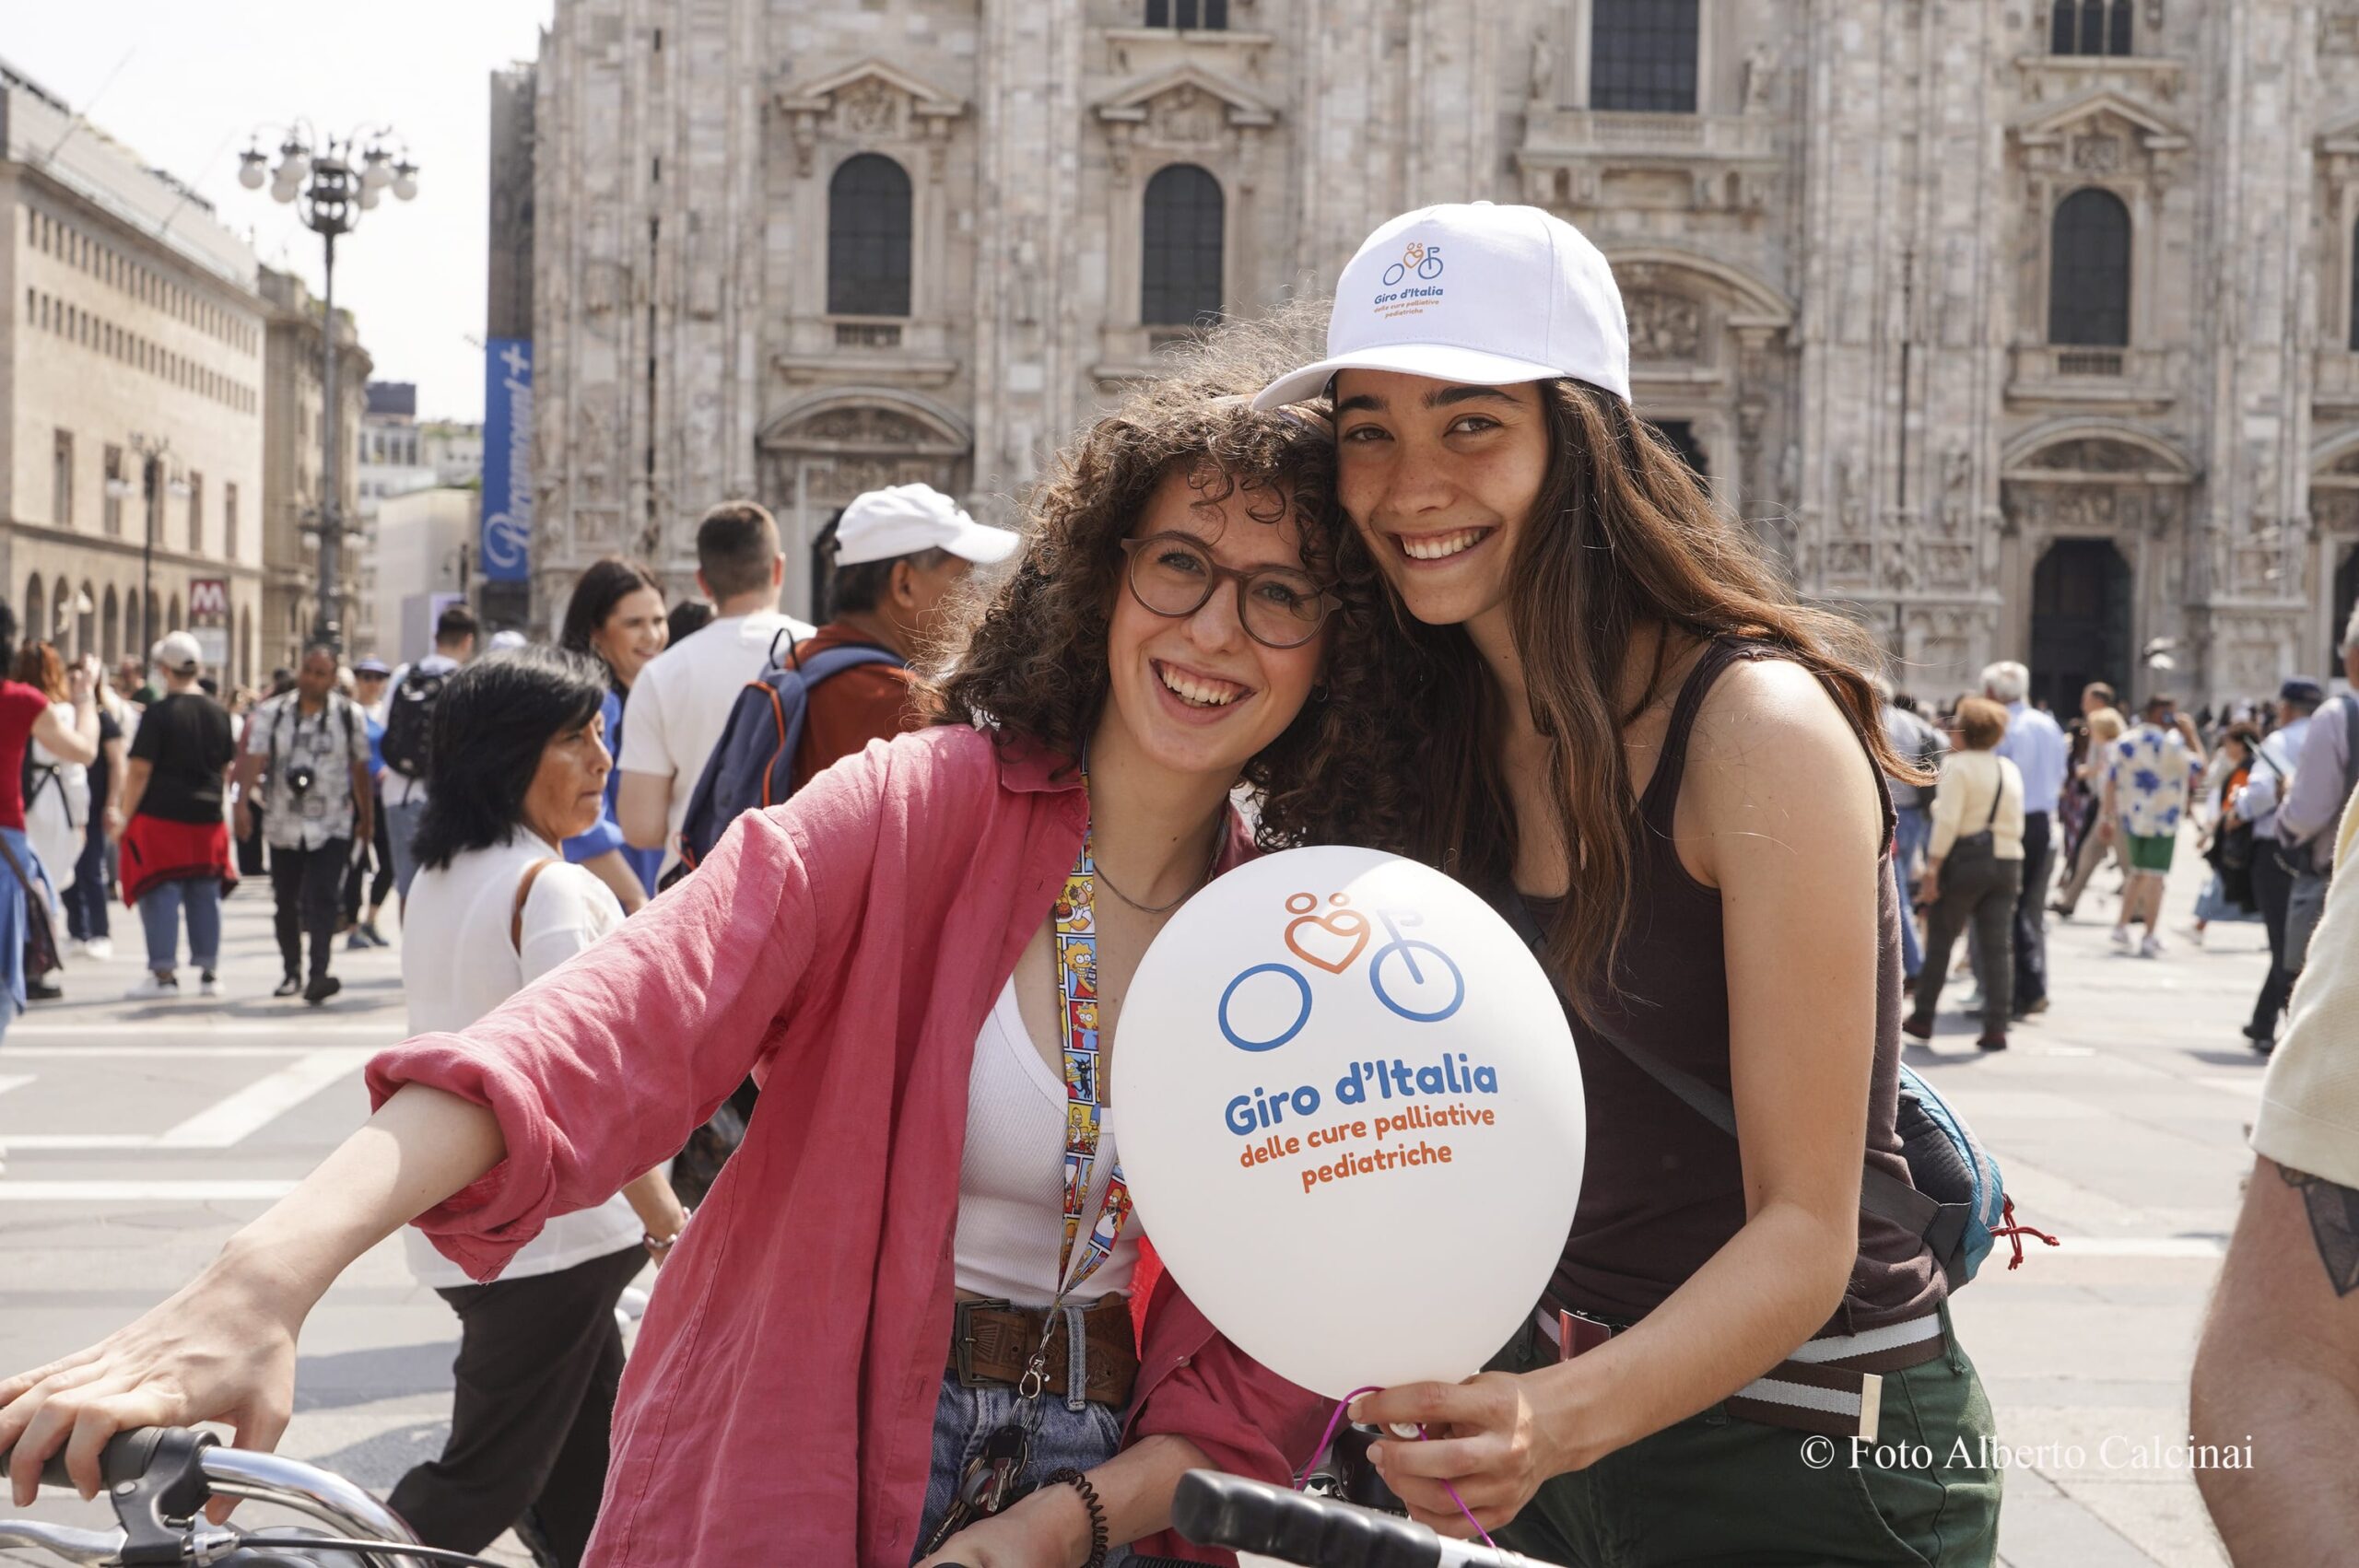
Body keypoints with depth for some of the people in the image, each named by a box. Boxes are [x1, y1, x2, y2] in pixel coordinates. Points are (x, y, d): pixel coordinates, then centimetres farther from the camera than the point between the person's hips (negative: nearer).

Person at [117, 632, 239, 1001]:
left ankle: (164, 973, -1)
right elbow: (227, 769, 14)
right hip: (208, 817, 5)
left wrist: (126, 816, -6)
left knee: (161, 896, 0)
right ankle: (209, 972, 13)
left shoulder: (158, 713, -11)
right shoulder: (218, 713, 6)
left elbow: (139, 770, -13)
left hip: (161, 816, -5)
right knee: (205, 896, 10)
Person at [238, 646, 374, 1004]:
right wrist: (243, 803, -22)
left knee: (324, 899, -14)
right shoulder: (272, 714, 2)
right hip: (284, 824, 2)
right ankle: (291, 971, 25)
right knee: (286, 901, 10)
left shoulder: (349, 716, 1)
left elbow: (360, 769, 7)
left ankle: (318, 974, -20)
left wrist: (367, 816, 11)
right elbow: (253, 758, -9)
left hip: (332, 826, -2)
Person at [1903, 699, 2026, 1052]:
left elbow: (1947, 822, -16)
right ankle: (1996, 1028, 0)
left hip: (1964, 861, -5)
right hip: (2007, 861, 5)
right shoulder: (2010, 769, 13)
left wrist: (1932, 869, -14)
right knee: (1998, 946, 4)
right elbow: (2016, 824, 14)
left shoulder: (1957, 766, -8)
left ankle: (1923, 1019, 13)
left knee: (1939, 941, 7)